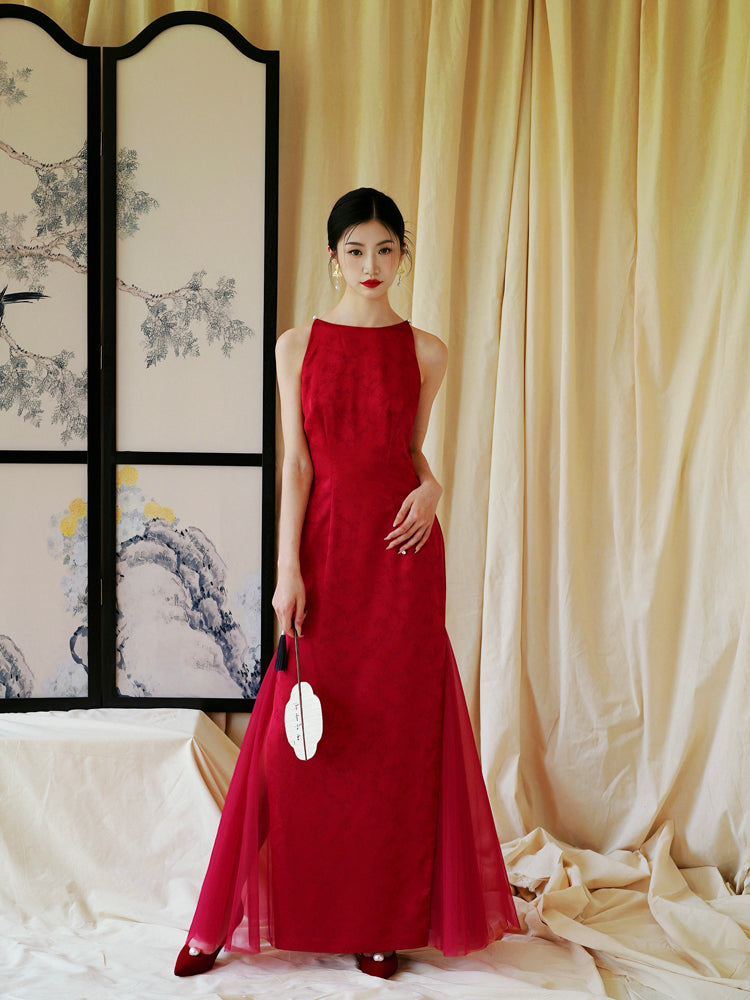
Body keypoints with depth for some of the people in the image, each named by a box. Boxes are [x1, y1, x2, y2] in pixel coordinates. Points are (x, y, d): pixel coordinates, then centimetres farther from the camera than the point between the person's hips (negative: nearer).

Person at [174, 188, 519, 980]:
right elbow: (296, 462, -1)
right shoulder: (298, 345, 4)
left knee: (397, 727, 4)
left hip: (402, 546, 1)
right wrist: (288, 569, -7)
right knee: (299, 736, 2)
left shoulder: (425, 351, 5)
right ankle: (230, 919, 16)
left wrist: (431, 486, -6)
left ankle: (386, 918, 18)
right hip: (327, 542, 0)